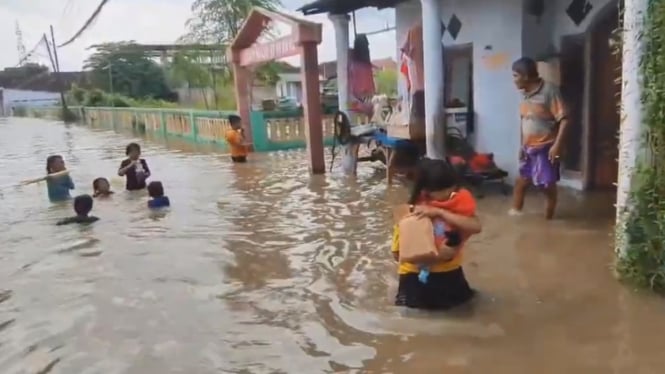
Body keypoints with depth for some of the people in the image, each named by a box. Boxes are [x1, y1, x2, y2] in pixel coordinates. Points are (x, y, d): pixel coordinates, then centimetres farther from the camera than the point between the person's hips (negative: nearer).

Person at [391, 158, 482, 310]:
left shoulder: (459, 201, -8)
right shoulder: (410, 213, -16)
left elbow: (476, 227, -24)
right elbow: (398, 254, -14)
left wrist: (440, 212, -30)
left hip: (448, 269, 4)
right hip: (416, 271, -4)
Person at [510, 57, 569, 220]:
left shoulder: (549, 90, -16)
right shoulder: (525, 94, 6)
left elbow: (563, 119, -18)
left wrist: (557, 145, -24)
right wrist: (521, 145, 15)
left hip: (545, 148, -7)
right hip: (528, 148, 7)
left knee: (547, 185, 3)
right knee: (521, 181, 14)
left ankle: (548, 219, 15)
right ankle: (516, 211, 26)